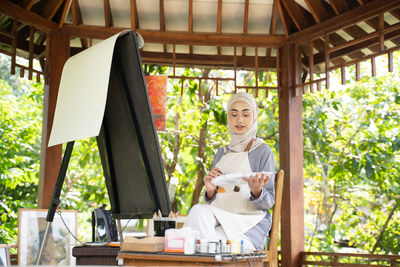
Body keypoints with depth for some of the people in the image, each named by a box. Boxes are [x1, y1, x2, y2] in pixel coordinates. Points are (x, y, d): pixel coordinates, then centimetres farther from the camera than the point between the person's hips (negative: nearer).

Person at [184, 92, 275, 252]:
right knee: (199, 210, -30)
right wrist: (210, 190, -5)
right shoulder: (222, 152, 19)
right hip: (219, 219, 5)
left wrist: (256, 190, -25)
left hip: (248, 227, -5)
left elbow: (269, 202, -3)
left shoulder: (263, 151, 2)